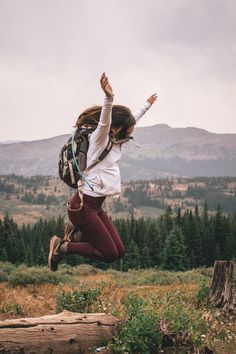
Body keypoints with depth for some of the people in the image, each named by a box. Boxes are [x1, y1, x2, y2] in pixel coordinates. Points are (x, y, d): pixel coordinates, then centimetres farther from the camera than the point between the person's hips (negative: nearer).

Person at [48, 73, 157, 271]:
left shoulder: (115, 140, 13)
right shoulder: (100, 138, -11)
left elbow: (132, 120, 29)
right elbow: (104, 121, -33)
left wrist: (147, 105, 43)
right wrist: (109, 98, -51)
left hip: (96, 205, 9)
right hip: (82, 205, -9)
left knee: (119, 252, 6)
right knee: (109, 254, -7)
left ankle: (83, 236, 19)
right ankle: (63, 247, 4)